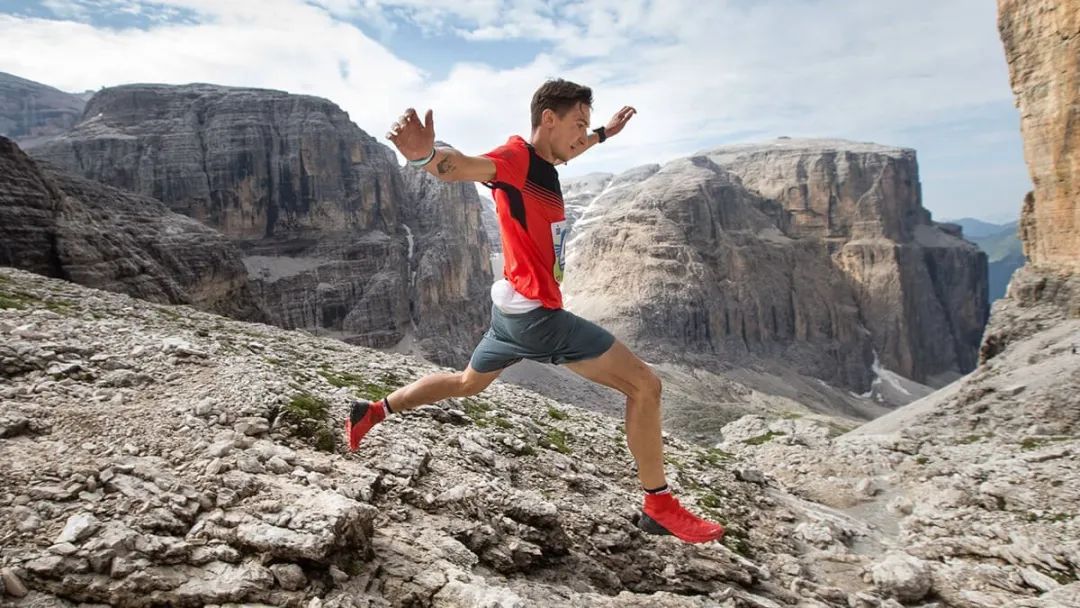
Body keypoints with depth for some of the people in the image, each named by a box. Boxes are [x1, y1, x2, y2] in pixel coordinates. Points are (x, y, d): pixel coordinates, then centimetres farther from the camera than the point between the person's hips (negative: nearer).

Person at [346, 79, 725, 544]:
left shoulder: (542, 161, 11)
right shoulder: (516, 157, -17)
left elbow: (567, 151, 36)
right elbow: (462, 167, -39)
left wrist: (605, 134, 49)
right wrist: (425, 155, -60)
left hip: (515, 310, 10)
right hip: (536, 311, -10)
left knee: (467, 383, 30)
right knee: (645, 385, -5)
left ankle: (372, 412, 38)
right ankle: (659, 507, 5)